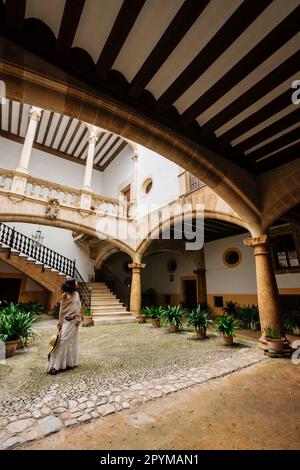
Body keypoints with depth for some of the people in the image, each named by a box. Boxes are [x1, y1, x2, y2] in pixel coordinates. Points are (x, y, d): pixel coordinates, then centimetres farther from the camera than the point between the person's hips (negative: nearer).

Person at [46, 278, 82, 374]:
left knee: (72, 341, 15)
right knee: (63, 341, -3)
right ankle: (56, 365, 8)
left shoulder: (76, 294, 3)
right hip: (67, 322, -5)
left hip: (74, 321, 5)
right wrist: (60, 323, -7)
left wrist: (79, 319, -2)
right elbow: (62, 310, -8)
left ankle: (71, 362, 30)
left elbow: (79, 308, 7)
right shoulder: (65, 295, -11)